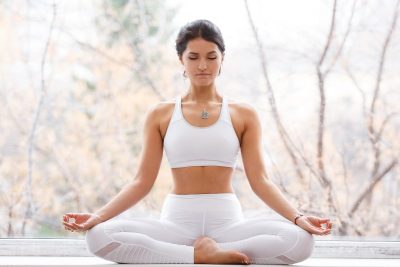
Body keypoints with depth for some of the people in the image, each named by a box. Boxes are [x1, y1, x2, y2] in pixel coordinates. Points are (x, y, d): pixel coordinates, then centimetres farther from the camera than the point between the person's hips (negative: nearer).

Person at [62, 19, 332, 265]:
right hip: (177, 221, 0)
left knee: (299, 240, -31)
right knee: (99, 236, -30)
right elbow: (142, 182, 4)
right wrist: (98, 215, -11)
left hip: (227, 220, 0)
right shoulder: (160, 115, 8)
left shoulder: (244, 114, 7)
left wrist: (298, 218, -16)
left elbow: (260, 180, 1)